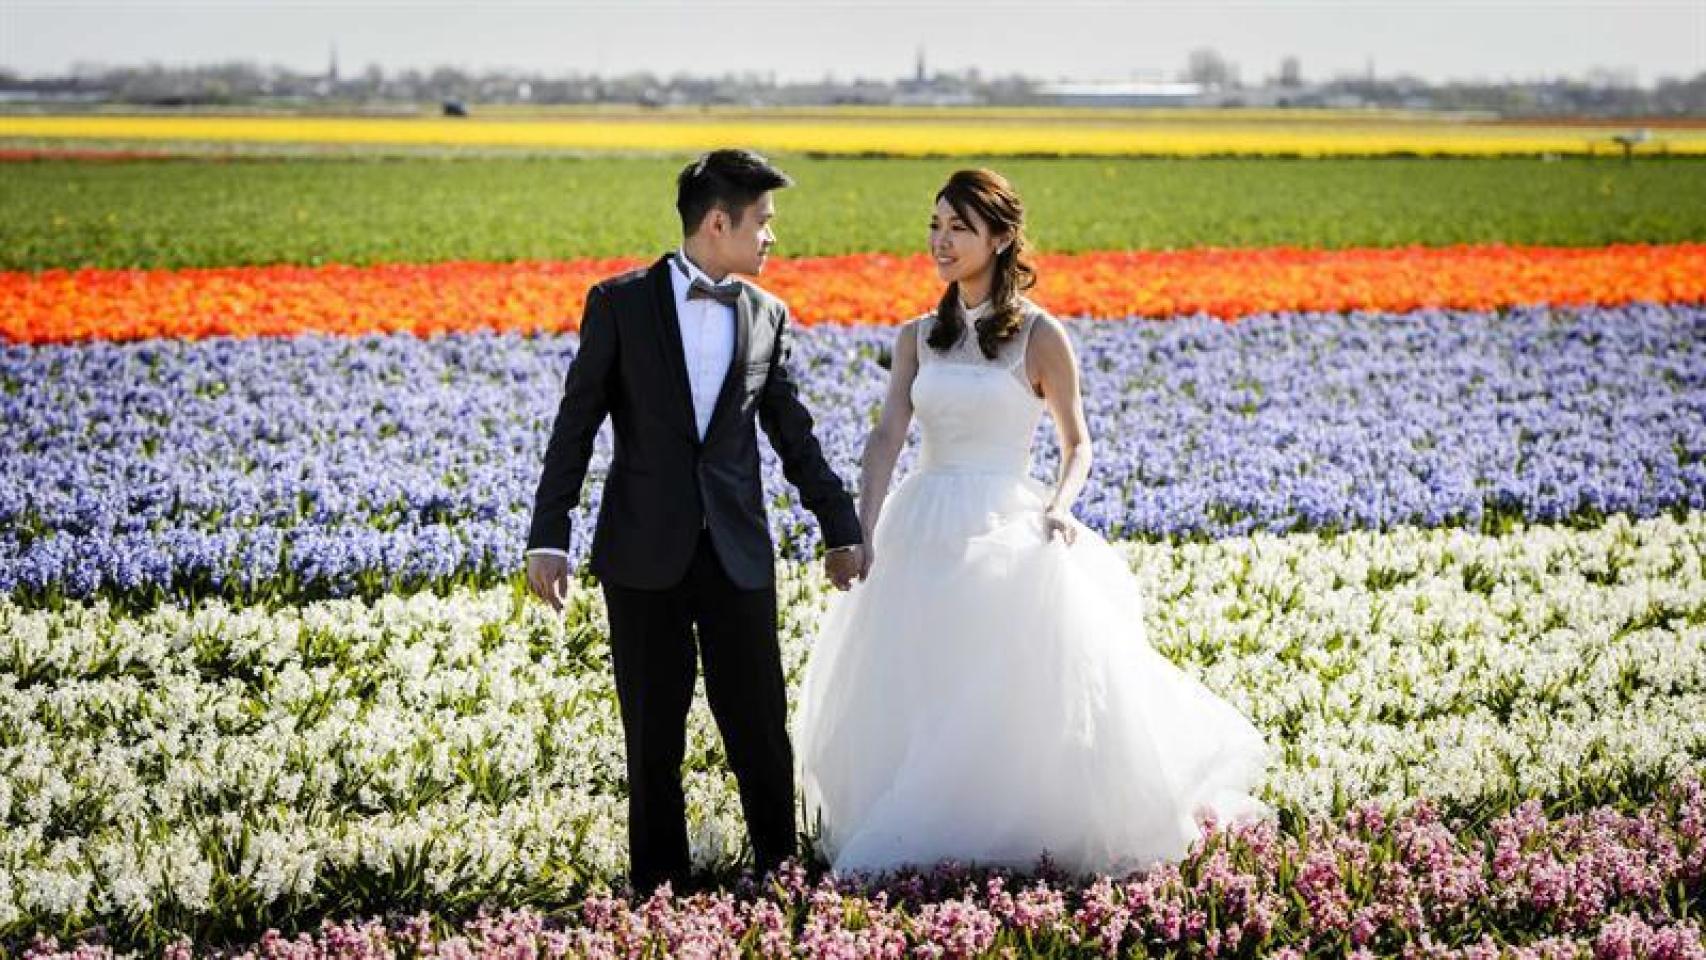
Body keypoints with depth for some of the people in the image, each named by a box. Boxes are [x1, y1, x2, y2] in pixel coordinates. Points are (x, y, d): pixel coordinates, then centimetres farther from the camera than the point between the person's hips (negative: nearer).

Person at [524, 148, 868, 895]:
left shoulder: (767, 316, 8)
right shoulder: (619, 303, -2)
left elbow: (794, 435, 16)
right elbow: (575, 426, -2)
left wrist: (841, 527, 19)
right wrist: (548, 539, -7)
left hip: (738, 552, 2)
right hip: (645, 553, -2)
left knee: (759, 724, 2)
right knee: (653, 731, 6)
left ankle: (781, 869, 17)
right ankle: (659, 883, 16)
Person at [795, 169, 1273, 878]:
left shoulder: (1039, 336, -3)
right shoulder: (918, 337, 9)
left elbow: (1077, 445, 4)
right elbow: (886, 437, 0)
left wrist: (1061, 505, -16)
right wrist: (864, 532, -12)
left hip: (1005, 528, -4)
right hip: (923, 528, 4)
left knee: (1021, 696, -10)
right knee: (907, 702, 6)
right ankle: (920, 833, 20)